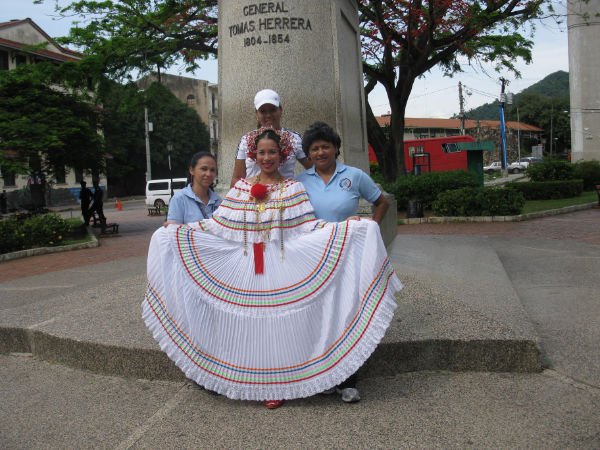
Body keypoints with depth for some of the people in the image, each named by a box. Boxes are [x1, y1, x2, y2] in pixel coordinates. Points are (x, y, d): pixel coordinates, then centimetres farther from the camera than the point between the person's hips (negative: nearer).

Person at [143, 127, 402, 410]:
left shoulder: (293, 189, 2)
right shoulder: (241, 188, 8)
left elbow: (308, 226, -5)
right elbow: (218, 224, 6)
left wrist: (350, 227, -16)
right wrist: (175, 231, 2)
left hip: (280, 267, -2)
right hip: (246, 268, 3)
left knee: (279, 321, 0)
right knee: (248, 320, 5)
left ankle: (278, 385, 15)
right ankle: (250, 382, 21)